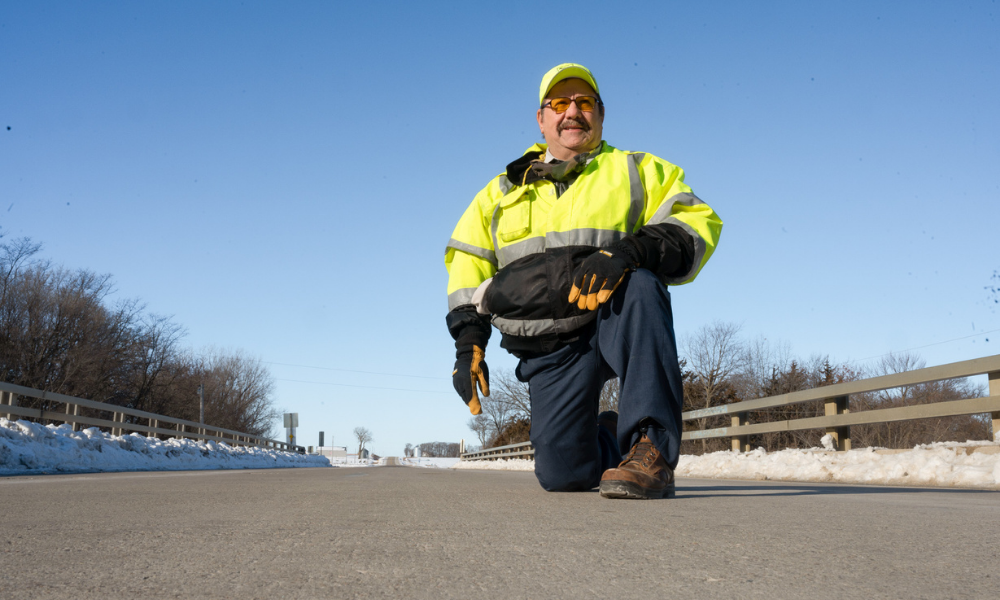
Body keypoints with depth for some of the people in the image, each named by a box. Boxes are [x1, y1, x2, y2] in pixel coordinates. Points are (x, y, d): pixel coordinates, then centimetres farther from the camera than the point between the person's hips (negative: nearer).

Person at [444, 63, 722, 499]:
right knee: (562, 474, -13)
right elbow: (467, 265, 18)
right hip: (553, 351, 2)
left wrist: (630, 251, -23)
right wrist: (468, 343, 4)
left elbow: (698, 222, -4)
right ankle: (604, 439, 26)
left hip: (621, 327, -2)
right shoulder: (503, 191, 19)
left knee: (638, 283, -37)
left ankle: (650, 448, -34)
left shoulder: (639, 172, 11)